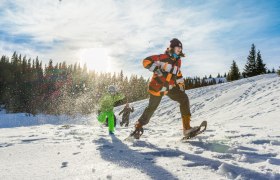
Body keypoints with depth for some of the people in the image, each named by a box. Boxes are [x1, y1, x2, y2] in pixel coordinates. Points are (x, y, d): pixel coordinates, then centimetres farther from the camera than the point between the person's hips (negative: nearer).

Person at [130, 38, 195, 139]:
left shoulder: (178, 61, 9)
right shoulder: (163, 57, -12)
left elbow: (178, 74, 23)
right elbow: (146, 61, -18)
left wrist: (181, 85, 16)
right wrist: (157, 69, -29)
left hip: (170, 87, 6)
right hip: (157, 87, -6)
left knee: (184, 99, -12)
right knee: (152, 108, 2)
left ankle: (186, 128, -14)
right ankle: (139, 126, 23)